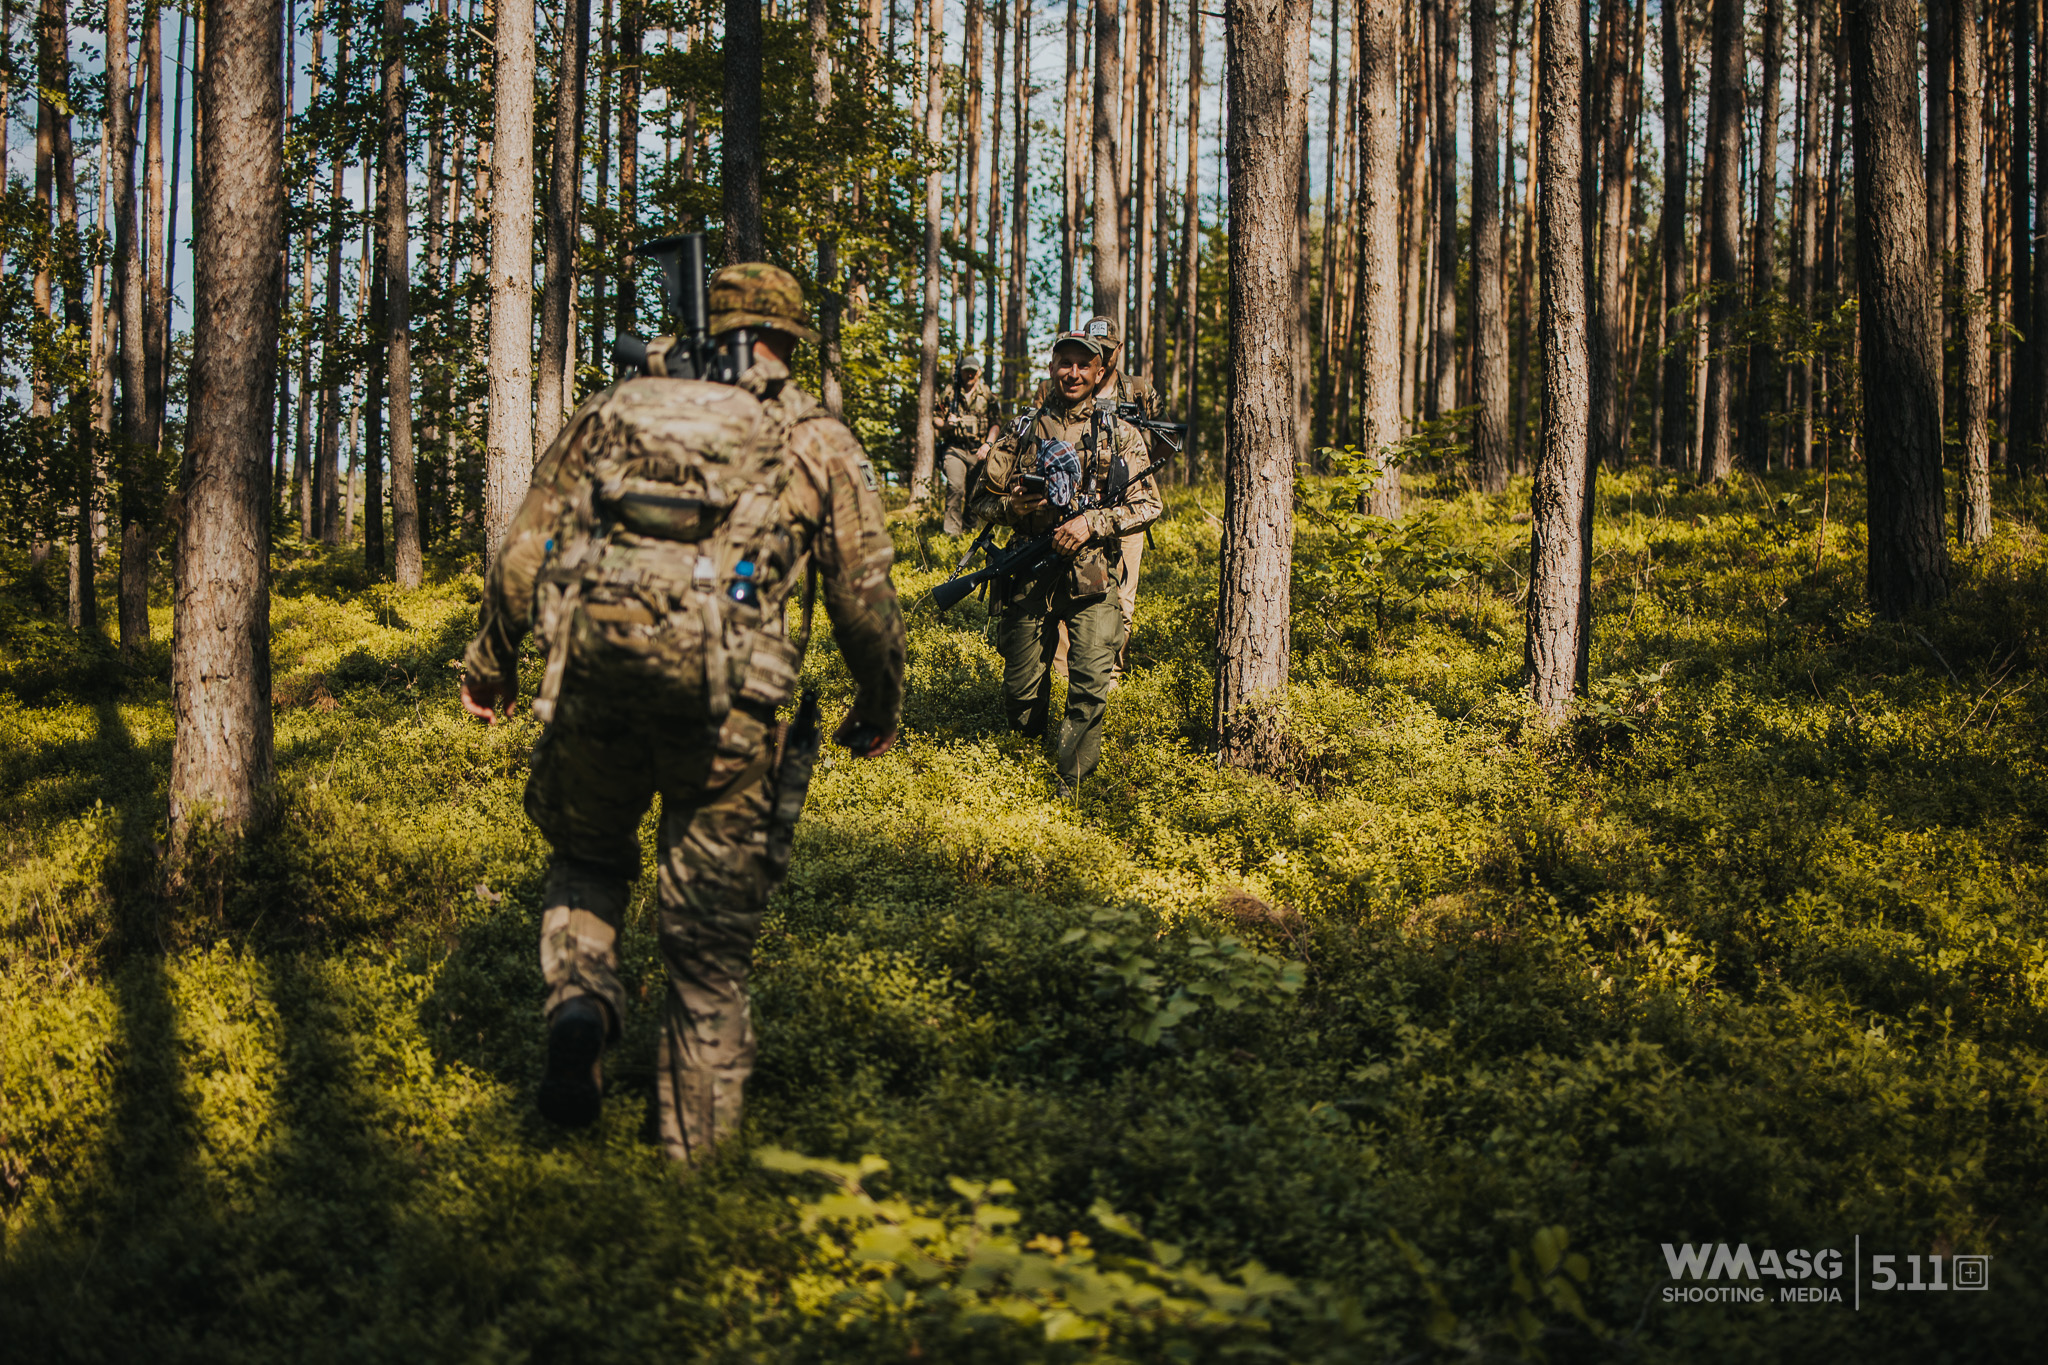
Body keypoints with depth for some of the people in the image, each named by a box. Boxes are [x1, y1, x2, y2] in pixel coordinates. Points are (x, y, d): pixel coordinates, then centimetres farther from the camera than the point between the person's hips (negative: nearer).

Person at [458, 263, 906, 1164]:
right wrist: (878, 707, 29)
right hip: (722, 688, -1)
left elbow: (524, 551, 19)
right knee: (712, 927, 11)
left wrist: (489, 663, 32)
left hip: (595, 667, 2)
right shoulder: (818, 440, 14)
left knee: (585, 854, 27)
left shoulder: (615, 408, 19)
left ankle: (578, 999, 1)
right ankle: (697, 1140, 18)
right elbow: (865, 597, 13)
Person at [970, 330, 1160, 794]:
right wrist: (1012, 507, -11)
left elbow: (1147, 505, 4)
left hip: (1092, 579, -1)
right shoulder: (1021, 432, 9)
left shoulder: (1120, 435, 8)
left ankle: (1070, 787, 0)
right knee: (1021, 690, 4)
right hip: (1029, 578, 1)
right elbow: (982, 499, 12)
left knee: (1091, 689, -13)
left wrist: (1092, 523, -11)